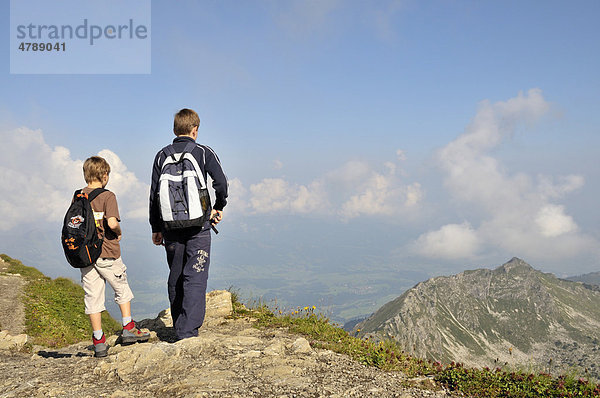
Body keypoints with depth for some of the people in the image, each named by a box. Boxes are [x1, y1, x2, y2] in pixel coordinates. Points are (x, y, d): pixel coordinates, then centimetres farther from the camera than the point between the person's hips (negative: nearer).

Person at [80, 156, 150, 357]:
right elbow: (112, 223, -22)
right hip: (107, 253, -4)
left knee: (93, 296, 7)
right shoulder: (108, 196, -10)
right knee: (122, 290, 16)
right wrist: (118, 233, -3)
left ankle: (98, 342, 11)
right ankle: (128, 329, 19)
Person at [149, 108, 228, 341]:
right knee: (195, 279, -2)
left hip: (171, 228, 3)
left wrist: (156, 228, 12)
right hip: (198, 226, -3)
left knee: (175, 280, 14)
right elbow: (221, 183, -11)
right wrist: (218, 208, 7)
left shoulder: (162, 156, 6)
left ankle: (179, 328, 23)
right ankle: (188, 331, -10)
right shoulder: (204, 153, -1)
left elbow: (154, 195, 6)